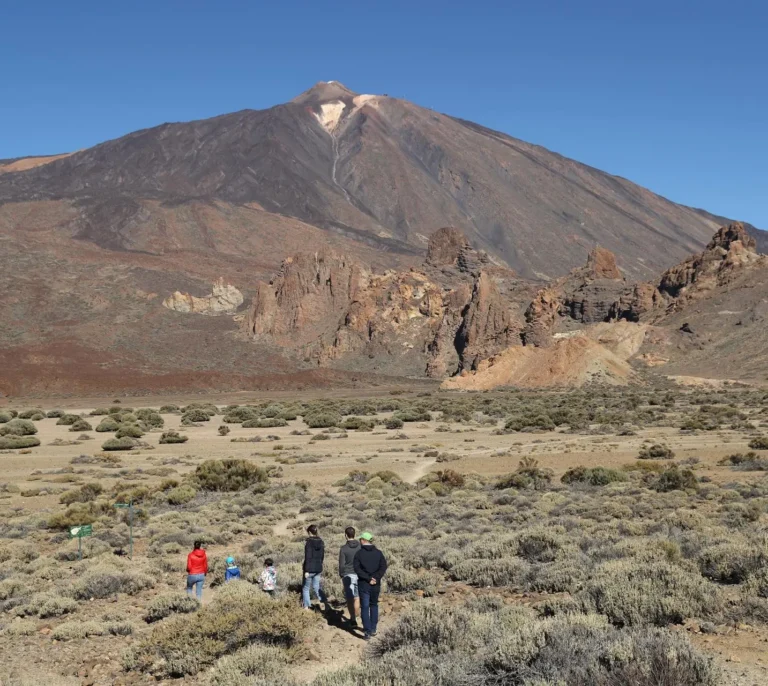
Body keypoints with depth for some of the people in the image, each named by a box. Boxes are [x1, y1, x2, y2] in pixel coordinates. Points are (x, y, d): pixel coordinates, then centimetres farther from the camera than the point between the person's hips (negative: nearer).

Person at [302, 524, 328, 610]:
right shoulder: (321, 542, 6)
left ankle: (306, 607, 11)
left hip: (310, 569, -6)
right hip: (318, 569, 6)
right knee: (316, 587, 15)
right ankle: (325, 602, -3)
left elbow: (308, 557, -18)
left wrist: (306, 570, -17)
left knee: (305, 588, 10)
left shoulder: (309, 542, -14)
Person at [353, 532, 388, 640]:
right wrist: (375, 578, -10)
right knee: (374, 605, 19)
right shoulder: (378, 553, 3)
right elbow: (383, 567, -6)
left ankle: (368, 632, -5)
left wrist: (368, 578, -14)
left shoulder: (359, 553, -5)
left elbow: (357, 569, -13)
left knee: (365, 607, 1)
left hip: (363, 584, -3)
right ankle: (373, 629, 22)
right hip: (376, 584, 3)